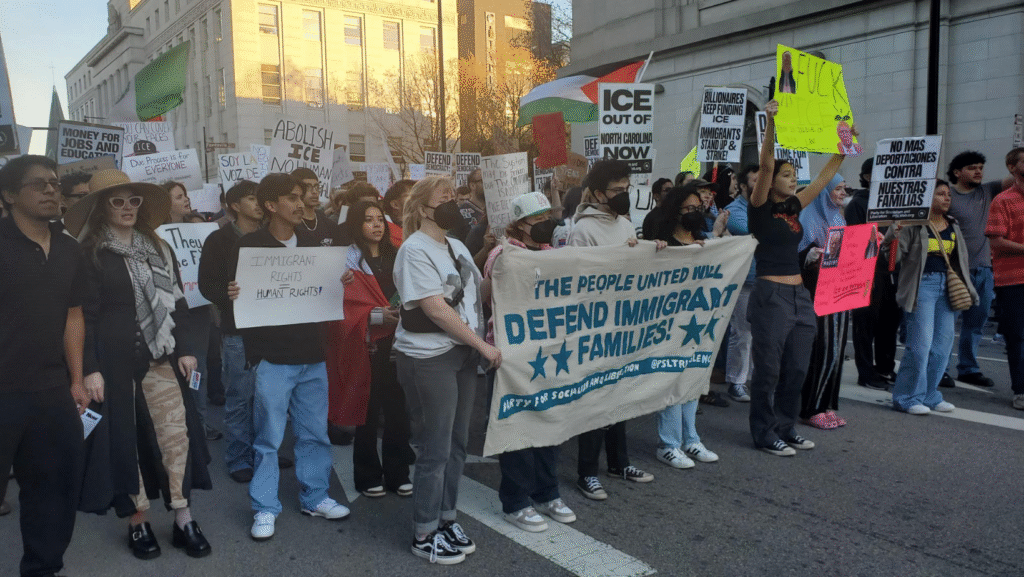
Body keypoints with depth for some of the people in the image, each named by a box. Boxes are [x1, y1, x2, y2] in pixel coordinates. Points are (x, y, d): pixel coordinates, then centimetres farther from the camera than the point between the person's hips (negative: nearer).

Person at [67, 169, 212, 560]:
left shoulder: (157, 248, 12)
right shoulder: (90, 253, -2)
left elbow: (177, 301, 13)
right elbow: (86, 314, -5)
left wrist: (184, 348, 6)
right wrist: (90, 368, -11)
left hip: (159, 356, 4)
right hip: (115, 359, -3)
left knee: (177, 433, -1)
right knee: (123, 437, 4)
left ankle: (183, 520, 7)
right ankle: (138, 522, 16)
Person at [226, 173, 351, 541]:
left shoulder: (313, 241, 9)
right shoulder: (249, 246, -5)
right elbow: (235, 293, -2)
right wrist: (233, 296, -24)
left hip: (312, 353, 5)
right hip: (272, 356, -4)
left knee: (315, 433, 12)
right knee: (268, 437, 3)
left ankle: (315, 497, 27)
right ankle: (265, 508, 16)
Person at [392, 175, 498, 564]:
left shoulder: (457, 247, 12)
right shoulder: (415, 250, -13)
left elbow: (479, 292, 21)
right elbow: (435, 309, -19)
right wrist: (483, 345, -17)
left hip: (462, 354, 8)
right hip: (429, 359, -8)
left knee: (456, 445, 14)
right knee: (435, 449, 1)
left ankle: (445, 520, 29)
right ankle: (424, 534, 17)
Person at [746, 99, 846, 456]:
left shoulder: (794, 208, 12)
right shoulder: (760, 207, -6)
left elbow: (825, 175, 18)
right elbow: (765, 165, -19)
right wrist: (771, 123, -28)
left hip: (799, 294, 7)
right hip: (771, 294, -7)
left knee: (797, 368, 12)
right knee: (769, 368, 0)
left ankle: (785, 428, 25)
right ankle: (764, 434, 12)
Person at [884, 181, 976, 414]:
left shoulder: (953, 226, 15)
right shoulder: (914, 224, -7)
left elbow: (960, 260, 23)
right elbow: (894, 254, -12)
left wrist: (966, 290, 21)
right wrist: (893, 235, -31)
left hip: (946, 286, 7)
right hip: (921, 285, -7)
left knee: (943, 343, 7)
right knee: (920, 344, -9)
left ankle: (929, 395, 19)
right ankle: (908, 397, 3)